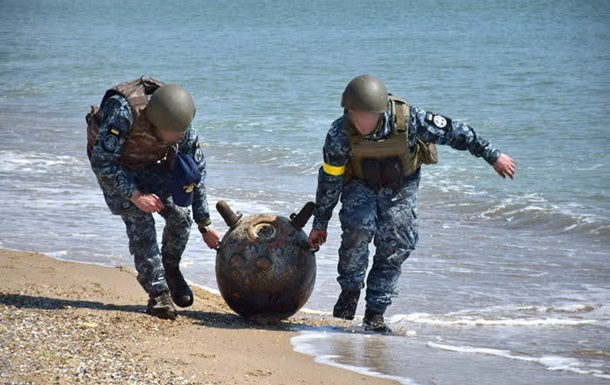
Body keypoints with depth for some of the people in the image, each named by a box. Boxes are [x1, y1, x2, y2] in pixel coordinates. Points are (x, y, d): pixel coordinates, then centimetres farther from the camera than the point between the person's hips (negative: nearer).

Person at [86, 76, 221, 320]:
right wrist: (134, 194, -37)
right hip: (112, 165, -4)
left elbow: (197, 172, -10)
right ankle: (158, 293, -14)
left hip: (148, 165, 4)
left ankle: (170, 270, 17)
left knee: (180, 213, -10)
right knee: (140, 220, -20)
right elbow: (102, 162, -35)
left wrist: (204, 224, -5)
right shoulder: (123, 111, -41)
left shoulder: (182, 126, -24)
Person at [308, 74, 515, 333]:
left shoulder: (409, 120, -32)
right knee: (358, 228, -26)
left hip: (401, 187, 1)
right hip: (361, 185, -1)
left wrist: (493, 156, -9)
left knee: (395, 247, -6)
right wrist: (320, 224, -8)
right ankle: (350, 291, -6)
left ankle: (375, 314, 4)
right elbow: (329, 179, -15)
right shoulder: (340, 134, -29)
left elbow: (454, 132, -18)